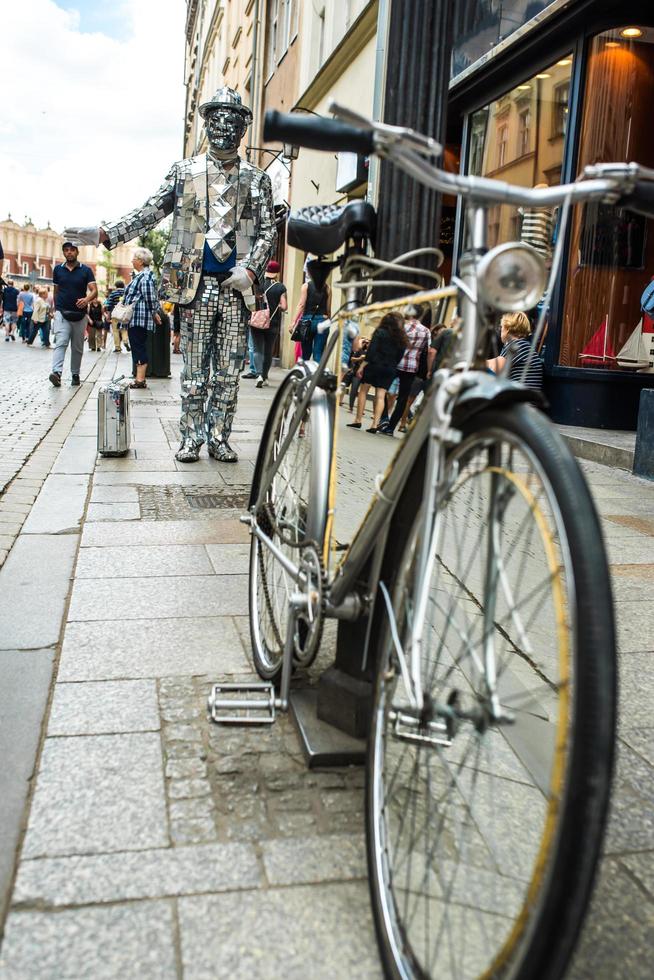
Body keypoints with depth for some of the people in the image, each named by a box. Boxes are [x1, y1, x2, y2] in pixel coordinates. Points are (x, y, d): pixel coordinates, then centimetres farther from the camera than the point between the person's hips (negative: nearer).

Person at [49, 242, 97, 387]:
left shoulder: (86, 270, 2)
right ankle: (56, 372, -29)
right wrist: (56, 309, 14)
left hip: (80, 314, 1)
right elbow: (56, 291, 16)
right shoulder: (58, 269, 7)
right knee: (61, 343, -16)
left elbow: (94, 291, -8)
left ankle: (75, 374, 19)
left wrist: (87, 299, -28)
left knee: (77, 347, 8)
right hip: (62, 313, 0)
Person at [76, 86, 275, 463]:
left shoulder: (257, 180, 12)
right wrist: (106, 233, -4)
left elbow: (268, 231, 7)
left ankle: (219, 438, 11)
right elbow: (151, 212, 8)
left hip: (237, 286, 0)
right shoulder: (185, 171, 12)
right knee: (195, 367, 1)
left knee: (229, 369, 2)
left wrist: (251, 269, -9)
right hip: (197, 284, 0)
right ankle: (191, 438, 9)